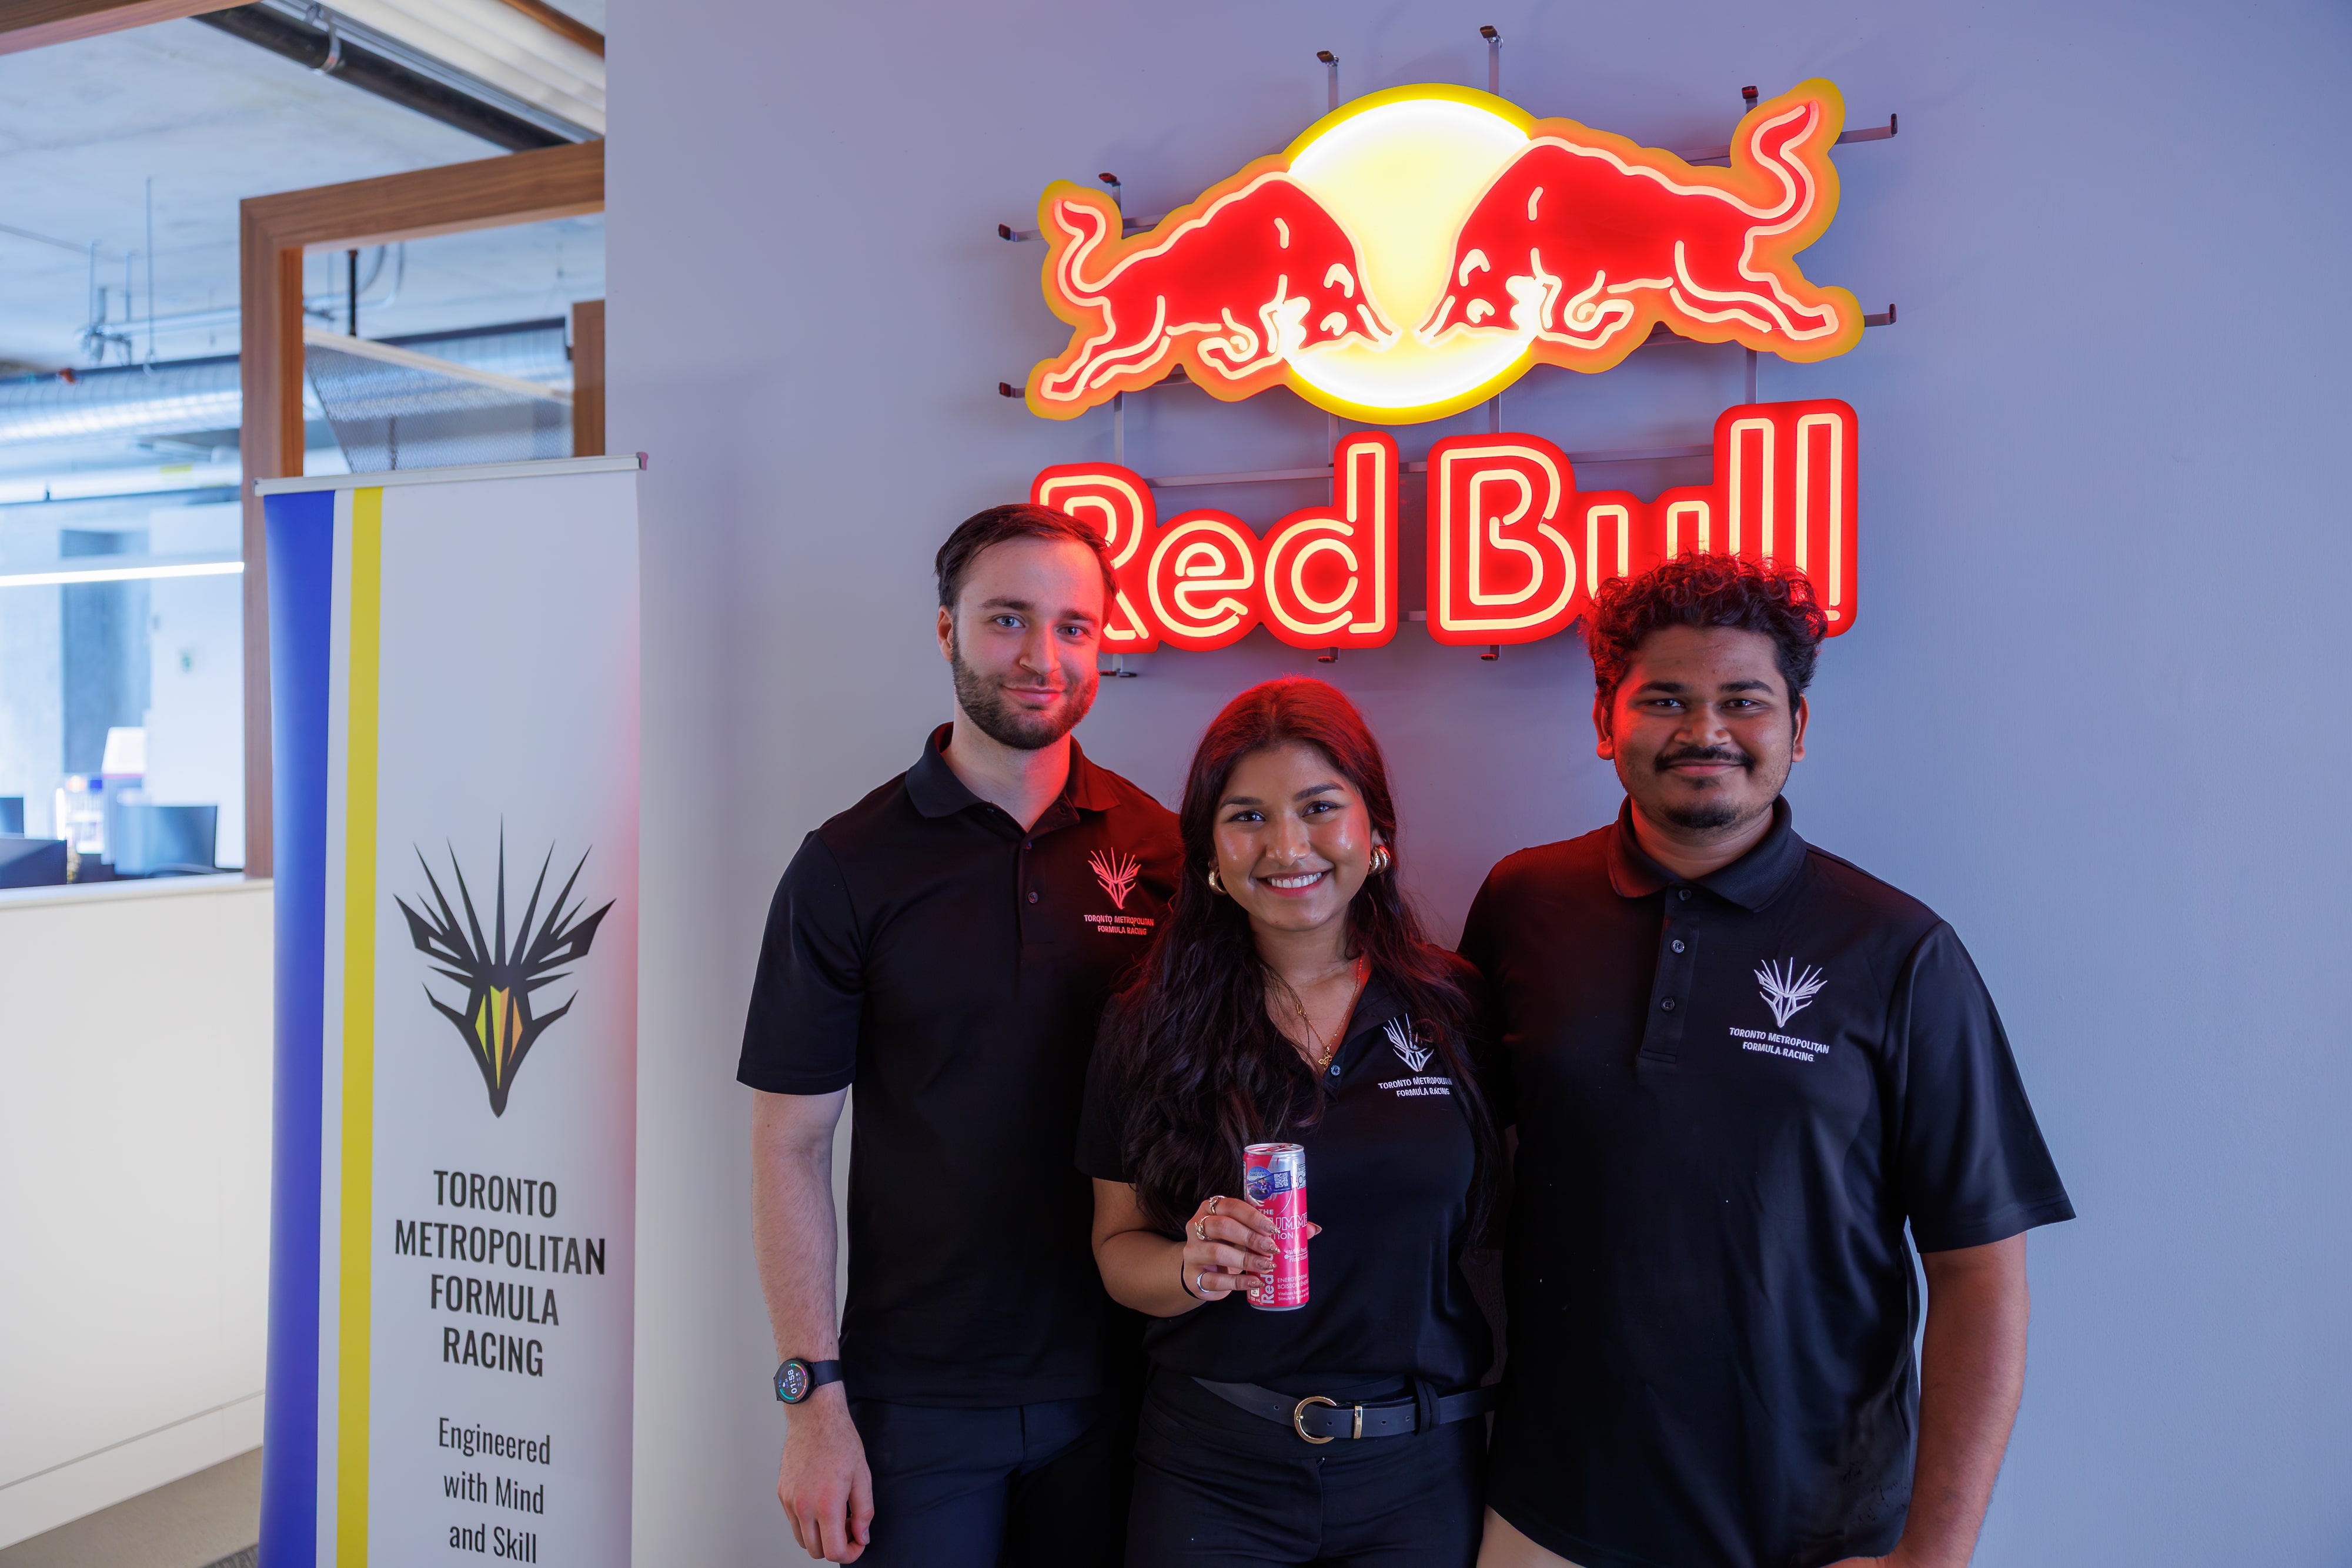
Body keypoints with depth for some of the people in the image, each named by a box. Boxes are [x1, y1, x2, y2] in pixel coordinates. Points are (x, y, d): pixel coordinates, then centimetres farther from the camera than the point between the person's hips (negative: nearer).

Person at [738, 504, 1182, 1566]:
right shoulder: (849, 866, -7)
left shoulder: (1162, 851, -1)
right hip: (915, 1392, -2)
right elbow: (791, 1145, -6)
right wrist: (812, 1396, -9)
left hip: (1112, 1386, 2)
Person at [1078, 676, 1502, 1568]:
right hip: (1211, 1470, 0)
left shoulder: (1455, 1010, -4)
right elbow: (1118, 1246, 0)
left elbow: (1499, 1223, 5)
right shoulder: (1149, 1028, -5)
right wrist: (1193, 1267, -20)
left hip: (1421, 1470, 1)